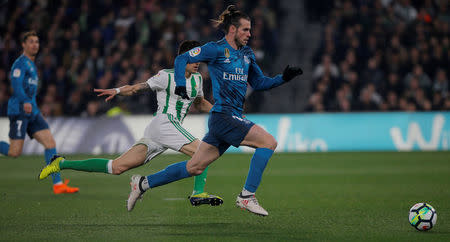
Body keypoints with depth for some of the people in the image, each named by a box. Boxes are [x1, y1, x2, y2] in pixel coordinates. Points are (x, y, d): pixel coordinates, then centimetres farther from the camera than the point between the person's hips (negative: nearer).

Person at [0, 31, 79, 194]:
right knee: (15, 152, -12)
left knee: (50, 142, -5)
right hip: (19, 110, -9)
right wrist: (25, 102, -36)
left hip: (32, 112, 9)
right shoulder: (20, 63, -7)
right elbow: (16, 85, -21)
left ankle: (58, 184, -9)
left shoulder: (32, 65, 22)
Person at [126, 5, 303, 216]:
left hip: (234, 118, 8)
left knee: (195, 167, 10)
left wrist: (283, 78, 10)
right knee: (268, 142, -16)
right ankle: (246, 196, -12)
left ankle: (143, 183, 20)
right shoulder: (217, 49, -7)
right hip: (223, 116, -8)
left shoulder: (247, 54, 16)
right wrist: (181, 85, -18)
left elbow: (259, 83, 24)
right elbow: (182, 59, -5)